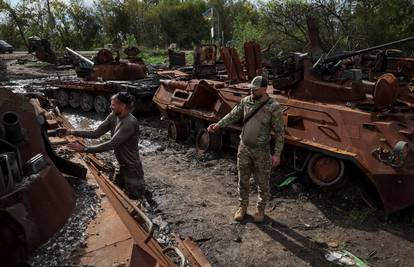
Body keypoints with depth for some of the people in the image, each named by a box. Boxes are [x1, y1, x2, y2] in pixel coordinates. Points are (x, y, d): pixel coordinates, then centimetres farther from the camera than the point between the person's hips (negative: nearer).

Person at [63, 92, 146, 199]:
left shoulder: (130, 123, -31)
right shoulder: (113, 116, -4)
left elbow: (111, 144, -34)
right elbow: (96, 133, -2)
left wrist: (84, 149, -34)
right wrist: (73, 132, -9)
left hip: (131, 166, -8)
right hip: (122, 164, 8)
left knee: (134, 196, 7)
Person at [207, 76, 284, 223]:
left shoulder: (273, 107, -16)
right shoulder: (246, 101, -3)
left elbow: (279, 132, -12)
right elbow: (233, 116, 4)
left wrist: (277, 154, -14)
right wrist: (217, 125, -10)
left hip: (262, 151, -3)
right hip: (244, 148, 4)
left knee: (262, 183, 13)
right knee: (243, 181, 16)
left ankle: (260, 209, 35)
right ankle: (242, 206, 37)